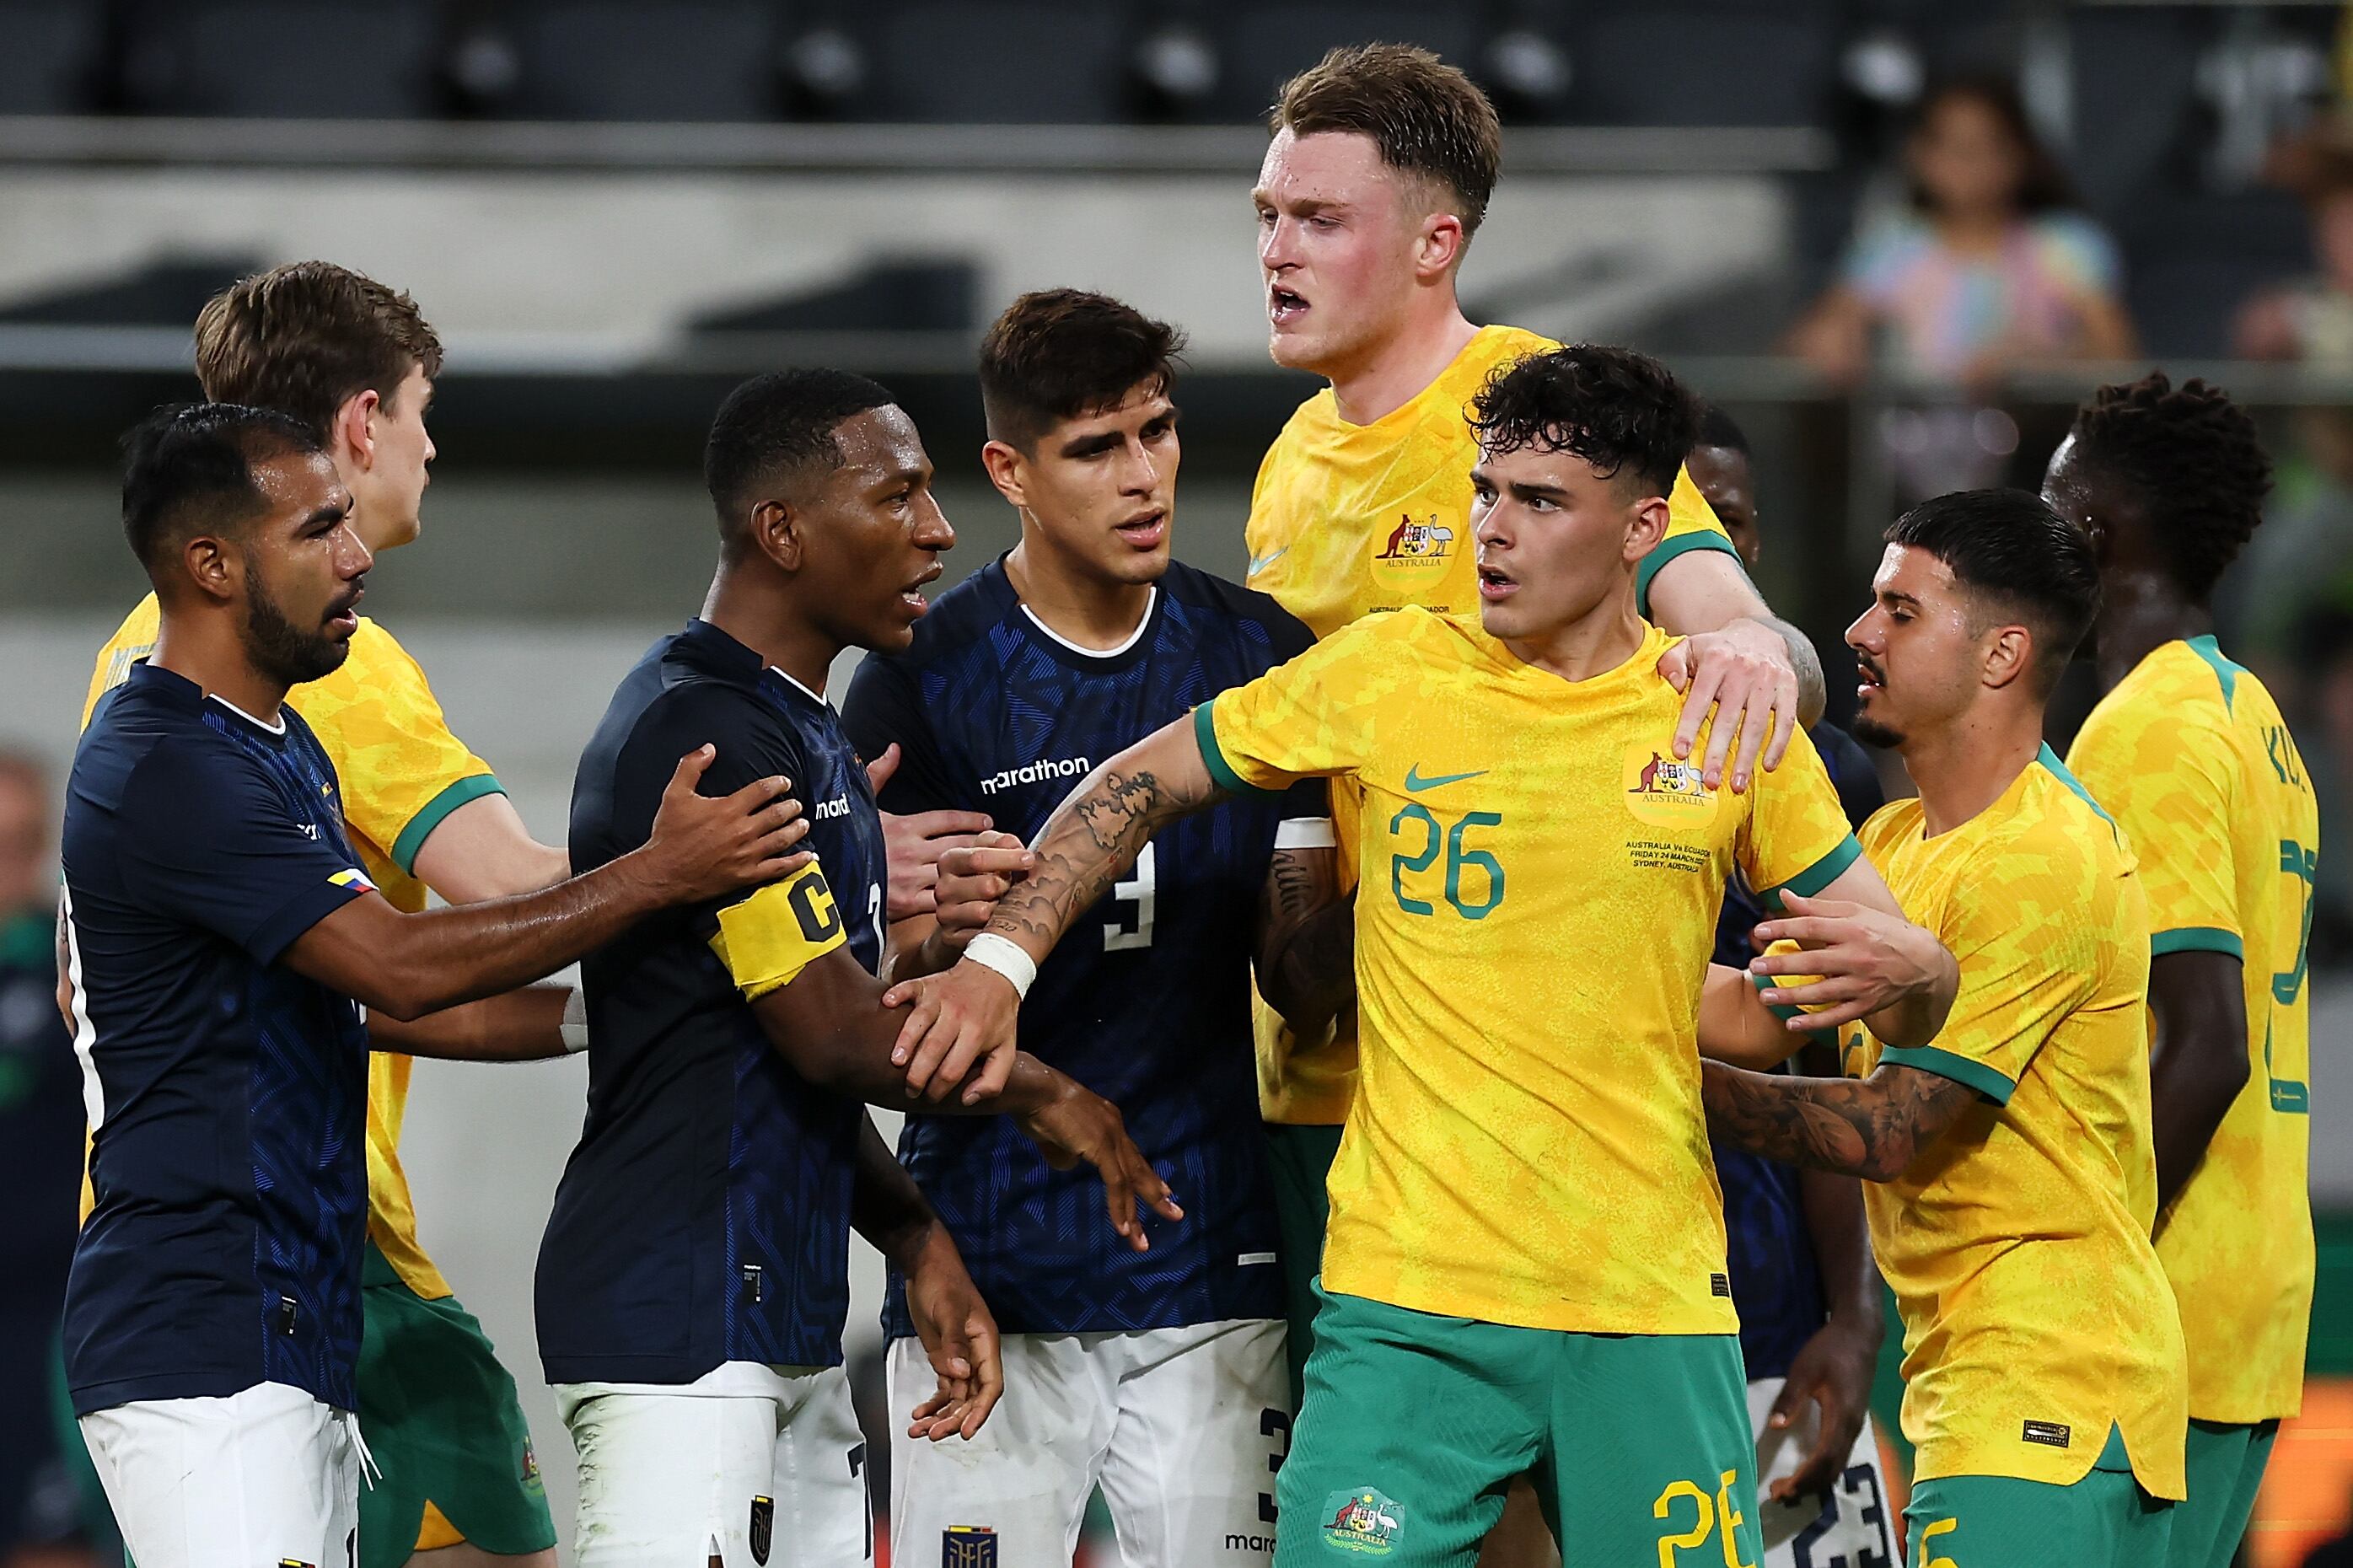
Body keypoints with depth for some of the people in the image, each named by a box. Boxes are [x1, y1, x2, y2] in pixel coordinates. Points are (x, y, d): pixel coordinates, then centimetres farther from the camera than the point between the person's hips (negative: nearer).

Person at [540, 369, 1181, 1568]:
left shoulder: (803, 733, 18)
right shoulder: (708, 730, -15)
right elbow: (833, 1035, -17)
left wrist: (914, 1241, 11)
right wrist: (1037, 1096, -3)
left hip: (788, 1324, 10)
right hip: (682, 1324, -10)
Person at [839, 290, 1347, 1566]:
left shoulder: (1262, 657, 7)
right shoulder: (921, 679, -3)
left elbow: (1300, 978, 9)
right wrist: (934, 938, -23)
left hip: (1207, 1266, 3)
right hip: (989, 1259, -3)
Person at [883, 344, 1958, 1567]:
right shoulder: (1386, 674, 2)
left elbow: (1911, 971, 10)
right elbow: (1141, 785, 12)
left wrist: (1899, 969, -13)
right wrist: (1000, 959, 0)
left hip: (1653, 1308, 1)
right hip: (1412, 1302, -1)